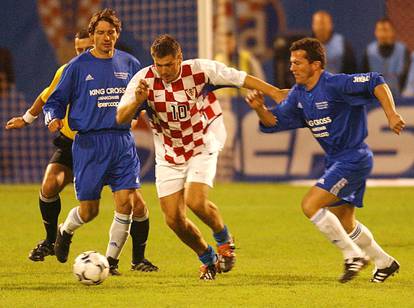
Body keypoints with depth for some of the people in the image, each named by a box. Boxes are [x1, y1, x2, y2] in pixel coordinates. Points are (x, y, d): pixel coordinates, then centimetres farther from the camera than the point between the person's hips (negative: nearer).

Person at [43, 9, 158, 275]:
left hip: (122, 141, 2)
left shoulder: (129, 64, 10)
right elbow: (56, 101, 7)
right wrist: (53, 118, -13)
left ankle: (111, 260, 3)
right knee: (89, 211, 1)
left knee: (127, 201, -13)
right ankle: (65, 232, 36)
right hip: (89, 143, -2)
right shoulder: (78, 67, 2)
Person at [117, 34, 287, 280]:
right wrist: (137, 100, -39)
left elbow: (241, 79, -6)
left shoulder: (200, 70, -16)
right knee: (174, 219, -2)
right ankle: (208, 258, 24)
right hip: (168, 156, 3)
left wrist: (275, 93, -5)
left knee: (196, 201, -25)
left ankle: (224, 239, 6)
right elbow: (121, 118, -19)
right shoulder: (144, 80, -15)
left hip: (202, 147, -3)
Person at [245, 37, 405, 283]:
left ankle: (353, 255, -8)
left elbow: (376, 82, -21)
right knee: (345, 224, 17)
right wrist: (260, 109, -11)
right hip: (336, 160, 10)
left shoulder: (335, 85, -19)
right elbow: (274, 122, 9)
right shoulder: (299, 94, 7)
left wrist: (391, 114, -29)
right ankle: (385, 263, 34)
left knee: (310, 205, -18)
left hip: (353, 159, -10)